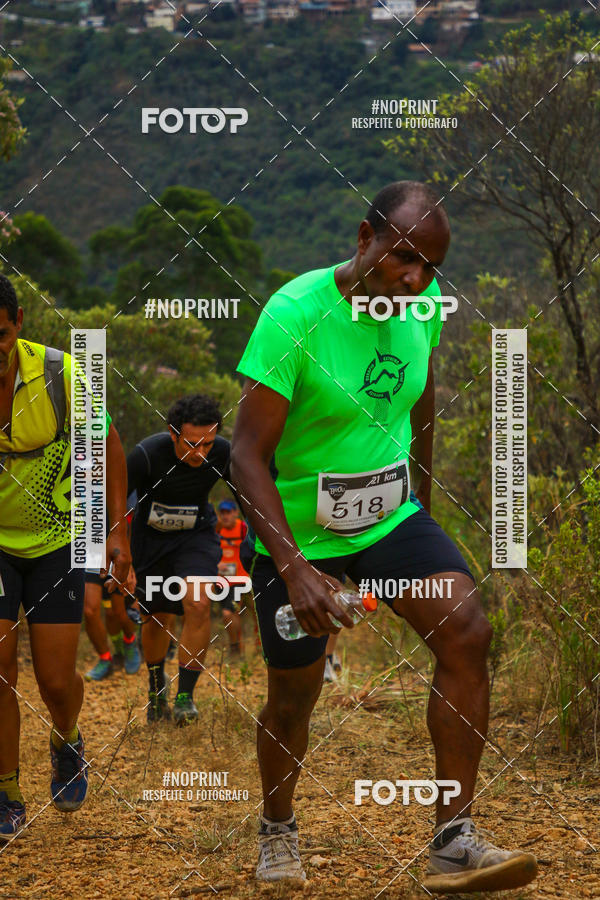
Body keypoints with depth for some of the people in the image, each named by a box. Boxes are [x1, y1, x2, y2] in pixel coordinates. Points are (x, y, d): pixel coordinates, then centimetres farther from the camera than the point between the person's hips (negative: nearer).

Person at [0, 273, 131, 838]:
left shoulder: (58, 374, -20)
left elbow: (106, 442, -3)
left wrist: (117, 530, -4)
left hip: (56, 538, 0)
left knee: (55, 678, -2)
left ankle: (66, 744, 33)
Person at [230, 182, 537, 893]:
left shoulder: (424, 303, -5)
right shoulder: (294, 314, -24)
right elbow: (248, 455, -25)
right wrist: (293, 568, -33)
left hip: (392, 515, 4)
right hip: (297, 531, -4)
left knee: (466, 632, -17)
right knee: (293, 695, 7)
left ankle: (454, 840, -12)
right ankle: (277, 833, 35)